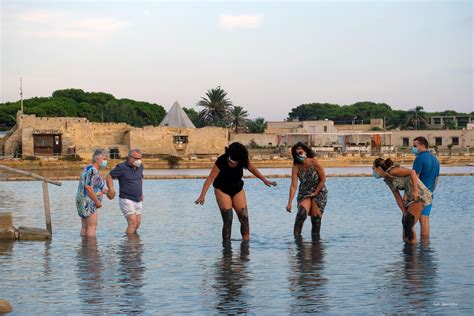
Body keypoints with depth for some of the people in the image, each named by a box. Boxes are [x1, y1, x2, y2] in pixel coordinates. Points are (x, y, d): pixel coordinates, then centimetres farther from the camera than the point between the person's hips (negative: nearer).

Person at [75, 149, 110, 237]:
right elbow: (88, 188, -25)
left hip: (82, 201, 10)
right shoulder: (93, 170, -17)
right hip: (89, 202, -10)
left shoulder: (88, 168, 16)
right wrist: (98, 202, -18)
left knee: (85, 226, 11)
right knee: (92, 226, -6)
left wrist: (107, 191, 14)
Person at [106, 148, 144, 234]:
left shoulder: (140, 166, 7)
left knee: (137, 224, 7)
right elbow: (109, 176, -6)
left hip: (138, 201, 7)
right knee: (133, 222, -17)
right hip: (126, 200, -7)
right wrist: (111, 189, -20)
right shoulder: (122, 167, -12)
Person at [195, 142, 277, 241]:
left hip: (237, 189, 4)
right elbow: (210, 178, -32)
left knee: (244, 218, -4)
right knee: (228, 220, -12)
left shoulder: (243, 161, -17)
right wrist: (202, 195, -40)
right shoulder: (221, 161, -29)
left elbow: (252, 169, 3)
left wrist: (265, 180, 8)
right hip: (222, 190, -4)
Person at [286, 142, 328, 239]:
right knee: (302, 212, -22)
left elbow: (323, 179, -9)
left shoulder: (315, 163, -17)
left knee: (316, 218, -6)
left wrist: (315, 193, -11)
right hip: (304, 193, 1)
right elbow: (293, 186, -15)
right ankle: (297, 236, -14)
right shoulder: (296, 167, -12)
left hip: (319, 192, -1)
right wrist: (290, 203, -23)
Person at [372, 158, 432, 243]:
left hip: (419, 195, -10)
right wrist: (404, 213, 8)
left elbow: (412, 172, -21)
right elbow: (398, 198, 14)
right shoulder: (388, 180, 13)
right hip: (410, 198, 10)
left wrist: (415, 190, -26)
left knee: (409, 225, -11)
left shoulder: (392, 171, -13)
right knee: (405, 223, 14)